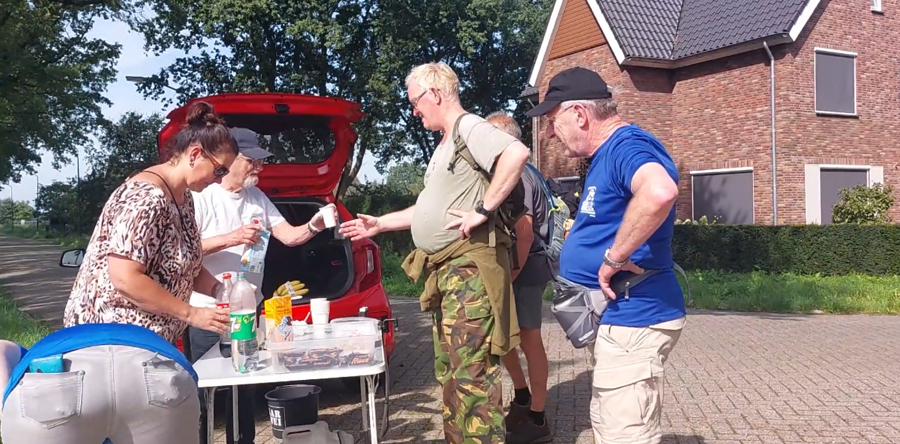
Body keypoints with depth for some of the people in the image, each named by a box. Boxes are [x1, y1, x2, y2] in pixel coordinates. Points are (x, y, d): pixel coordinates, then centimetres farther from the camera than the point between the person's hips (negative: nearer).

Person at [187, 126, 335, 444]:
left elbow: (289, 236, 5)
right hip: (208, 310, -6)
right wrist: (231, 239, -28)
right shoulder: (201, 196, -11)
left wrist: (314, 226, -16)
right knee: (203, 389, 1)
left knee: (244, 387, 14)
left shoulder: (257, 198, 9)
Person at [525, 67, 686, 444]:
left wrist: (615, 257, -31)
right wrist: (578, 234, 14)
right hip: (615, 316, 11)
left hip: (632, 318, -11)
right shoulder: (606, 154, 15)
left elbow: (660, 192, -42)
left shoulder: (626, 146, -18)